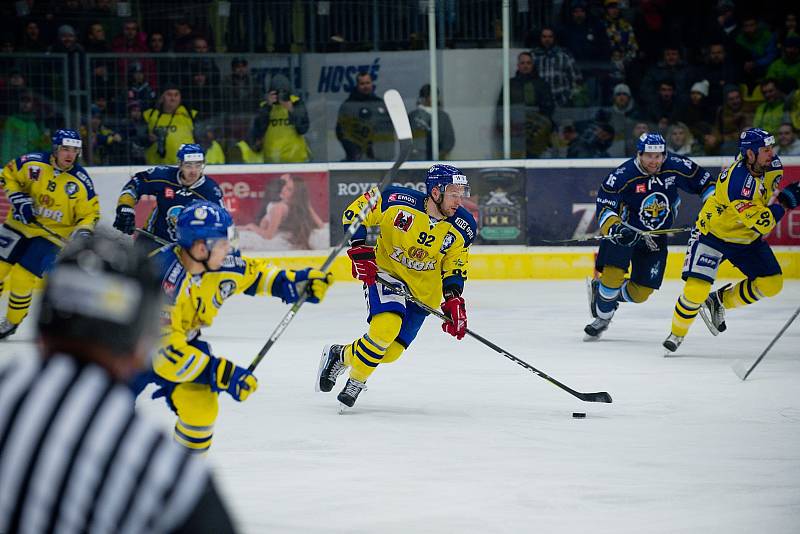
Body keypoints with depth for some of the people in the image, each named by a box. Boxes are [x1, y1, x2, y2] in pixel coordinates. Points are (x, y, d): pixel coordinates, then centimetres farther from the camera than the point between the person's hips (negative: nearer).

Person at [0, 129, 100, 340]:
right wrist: (18, 198, -14)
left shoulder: (81, 182, -15)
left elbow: (90, 213, -6)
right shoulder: (33, 163, -14)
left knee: (23, 277, -11)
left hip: (51, 234, -3)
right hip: (21, 224, 3)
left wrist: (82, 234, -24)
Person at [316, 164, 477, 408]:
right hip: (384, 272, -4)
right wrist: (359, 249, -19)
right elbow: (355, 211, -11)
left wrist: (454, 299, -11)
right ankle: (356, 379, -5)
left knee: (390, 352, -2)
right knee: (386, 326, -29)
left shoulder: (463, 228, -12)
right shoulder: (398, 202, -23)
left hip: (423, 290, 4)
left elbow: (455, 265, 2)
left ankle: (340, 355, 27)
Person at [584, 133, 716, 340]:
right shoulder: (622, 176, -23)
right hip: (625, 230, -3)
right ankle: (602, 318, 6)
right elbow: (604, 209, -23)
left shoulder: (676, 167, -15)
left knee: (640, 293, 0)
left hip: (656, 238, 3)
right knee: (613, 275, -21)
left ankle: (601, 290, 30)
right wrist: (615, 228, -41)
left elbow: (703, 181, 0)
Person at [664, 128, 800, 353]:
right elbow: (761, 223, -36)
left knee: (771, 283, -1)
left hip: (747, 237, 7)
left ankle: (720, 301, 18)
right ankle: (677, 333, 7)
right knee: (697, 289, -18)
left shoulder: (770, 164, -12)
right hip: (713, 232, -7)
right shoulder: (737, 182, -36)